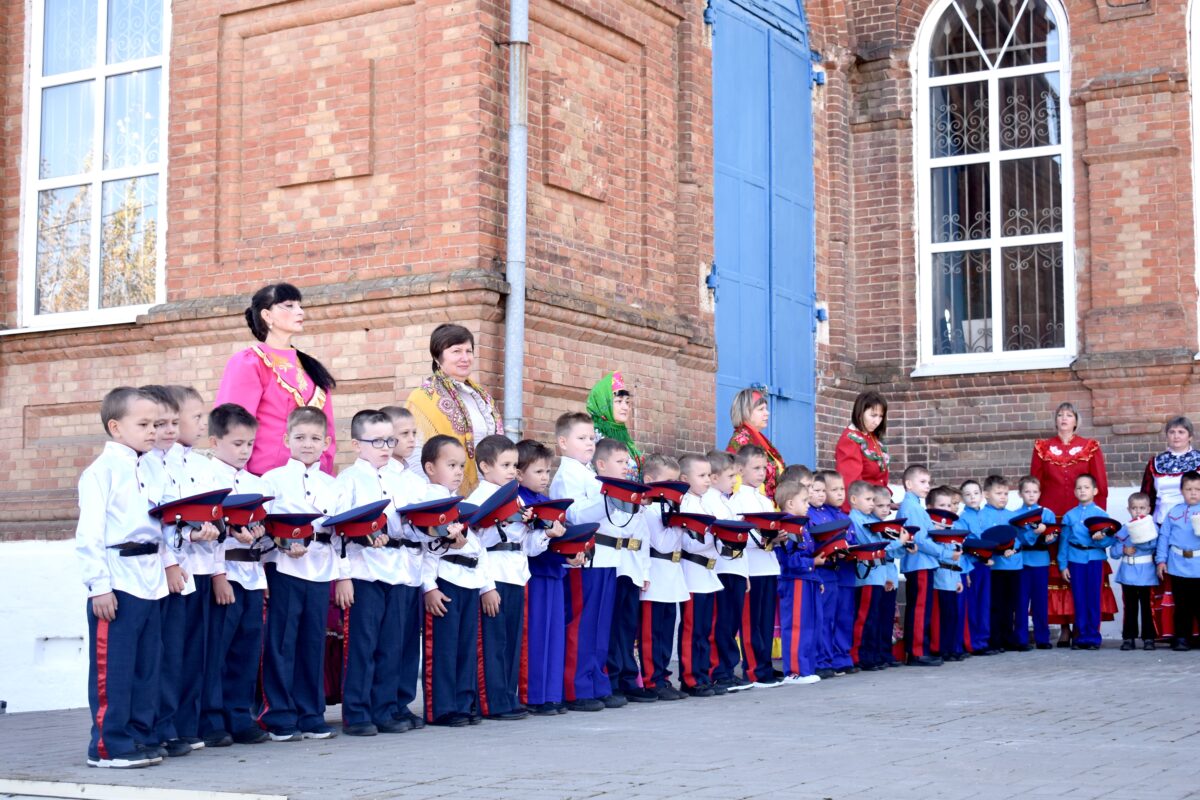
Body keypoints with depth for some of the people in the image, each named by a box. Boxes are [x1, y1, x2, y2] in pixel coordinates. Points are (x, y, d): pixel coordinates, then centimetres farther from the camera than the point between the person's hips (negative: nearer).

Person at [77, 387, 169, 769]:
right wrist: (99, 585, -16)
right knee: (112, 669, -3)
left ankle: (139, 737, 19)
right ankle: (108, 745, 3)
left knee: (146, 666, 11)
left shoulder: (147, 471, 15)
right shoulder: (102, 471, -7)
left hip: (150, 578, 8)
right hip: (117, 580, -8)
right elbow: (89, 532, -12)